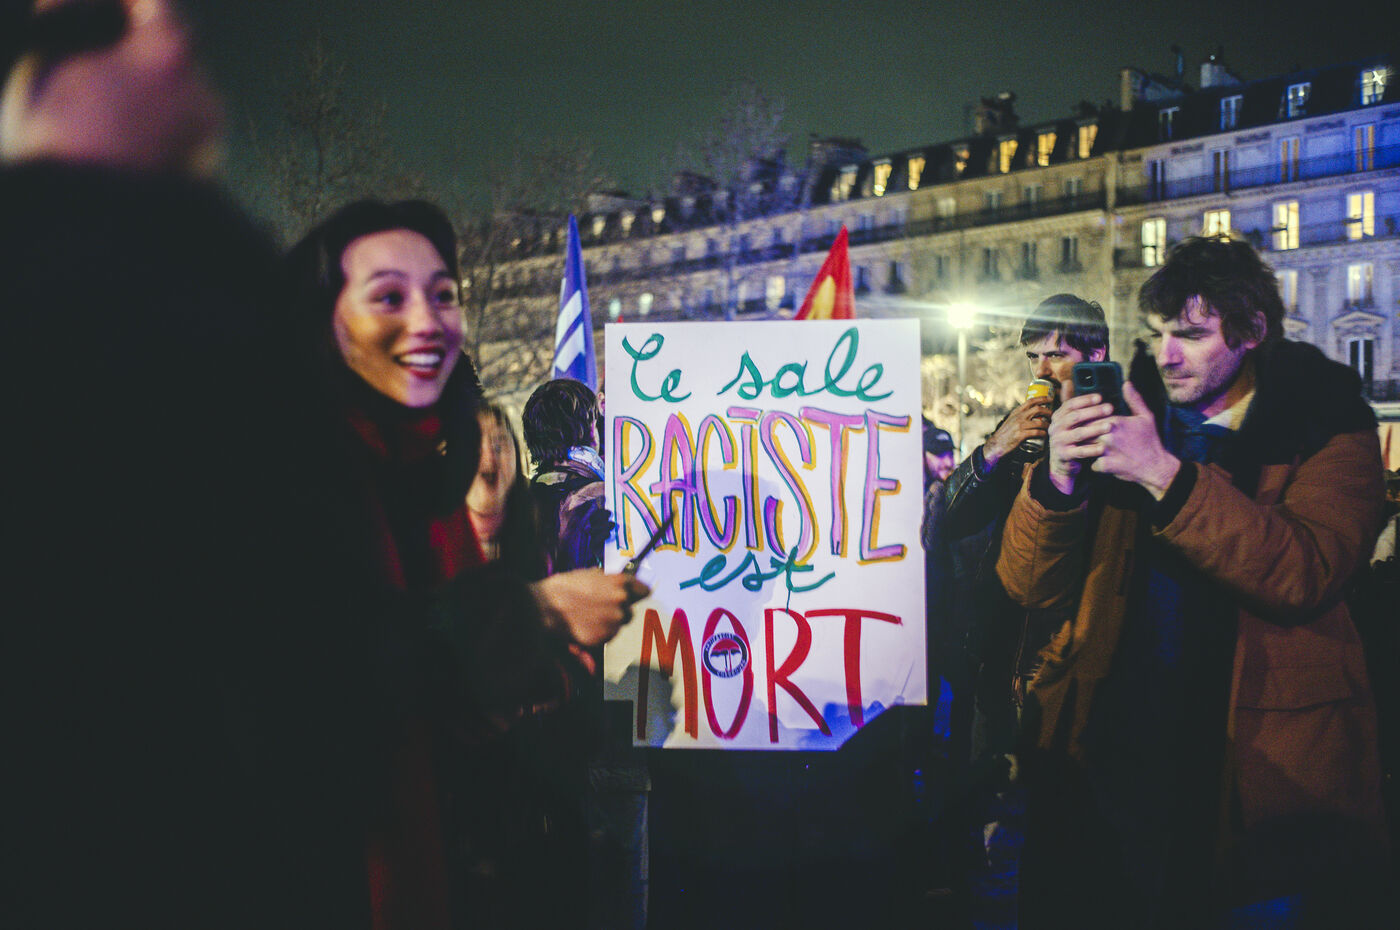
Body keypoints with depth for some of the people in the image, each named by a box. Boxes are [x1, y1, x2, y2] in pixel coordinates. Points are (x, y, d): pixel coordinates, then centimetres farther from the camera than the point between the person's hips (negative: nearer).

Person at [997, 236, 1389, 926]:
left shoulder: (1327, 430, 0)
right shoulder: (1130, 419, 8)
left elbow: (1306, 572, -19)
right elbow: (1029, 585, 2)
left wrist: (1166, 475, -25)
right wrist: (1057, 479, -17)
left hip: (1261, 761, -2)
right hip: (1112, 756, 3)